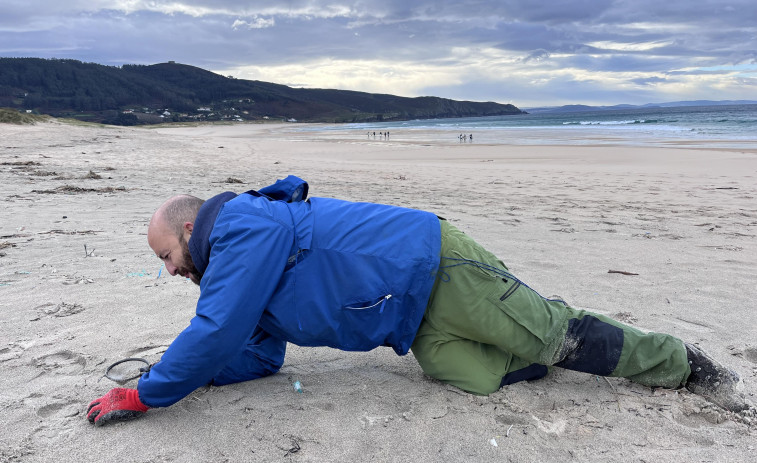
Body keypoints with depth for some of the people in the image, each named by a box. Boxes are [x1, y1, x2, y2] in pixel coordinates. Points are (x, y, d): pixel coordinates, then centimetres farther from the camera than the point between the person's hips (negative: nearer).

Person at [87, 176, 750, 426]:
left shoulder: (242, 224, -15)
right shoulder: (234, 270, 16)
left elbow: (215, 336, -21)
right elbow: (259, 356, 18)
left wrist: (145, 394, -8)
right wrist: (172, 372, 10)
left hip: (433, 263, -8)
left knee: (556, 336, -1)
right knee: (480, 378, -1)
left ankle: (680, 360, 19)